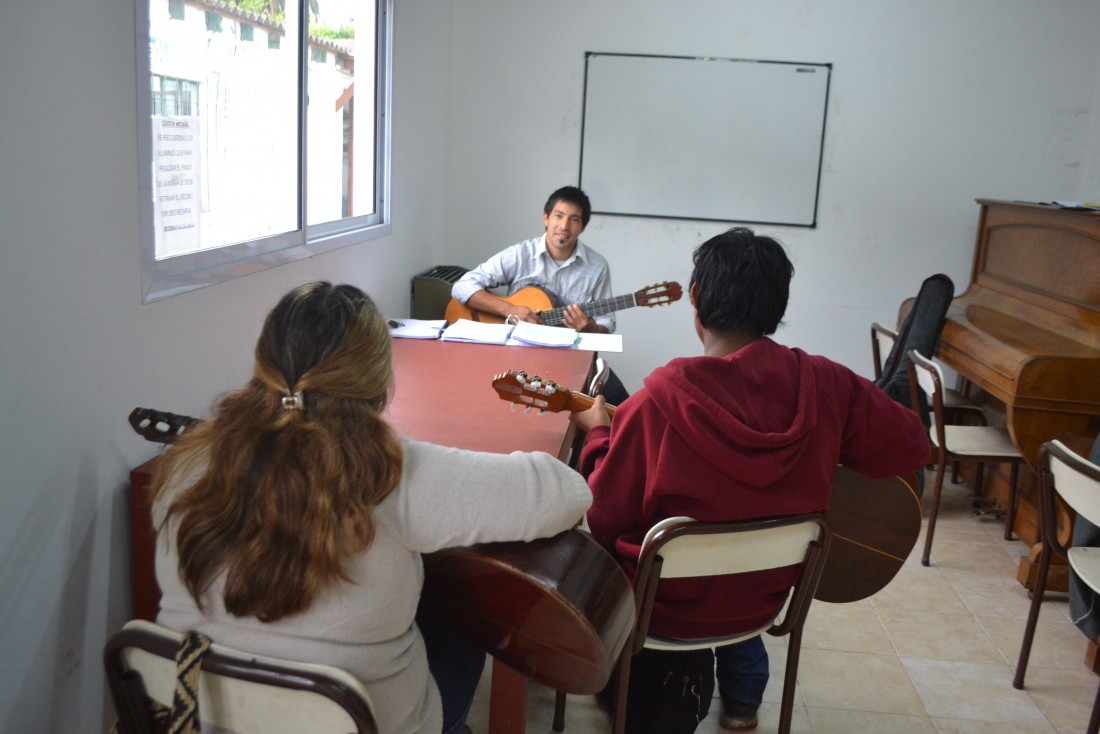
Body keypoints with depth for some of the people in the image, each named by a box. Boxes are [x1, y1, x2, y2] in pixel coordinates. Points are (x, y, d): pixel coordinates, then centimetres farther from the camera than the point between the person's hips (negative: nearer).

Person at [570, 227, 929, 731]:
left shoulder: (663, 396, -27)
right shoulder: (825, 384, -17)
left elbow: (604, 518, -17)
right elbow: (913, 446, -3)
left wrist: (598, 432, -1)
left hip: (669, 604, -3)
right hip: (763, 596, 3)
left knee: (598, 551, 28)